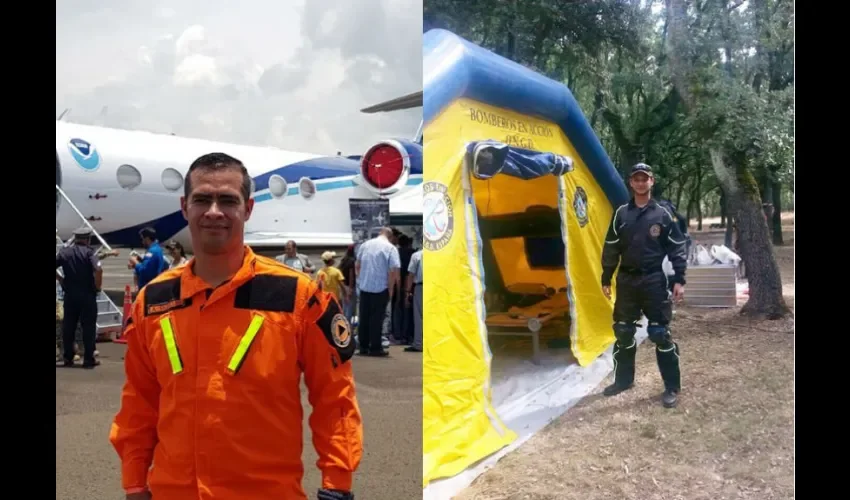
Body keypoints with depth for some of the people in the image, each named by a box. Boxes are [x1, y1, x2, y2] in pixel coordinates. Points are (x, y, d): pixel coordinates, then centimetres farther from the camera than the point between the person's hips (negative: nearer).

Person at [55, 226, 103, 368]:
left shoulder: (64, 251, 6)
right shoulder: (89, 252, -7)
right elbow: (98, 269, -22)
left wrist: (61, 279, 11)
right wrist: (98, 286, -9)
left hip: (70, 294, 4)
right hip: (87, 294, -4)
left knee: (68, 327, 12)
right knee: (88, 327, 2)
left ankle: (68, 358, 16)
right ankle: (88, 359, 2)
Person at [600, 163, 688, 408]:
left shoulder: (662, 214, -1)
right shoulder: (621, 214, 5)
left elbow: (677, 248, 1)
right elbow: (611, 248, 9)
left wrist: (679, 280, -6)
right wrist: (606, 279, 7)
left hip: (654, 280, -3)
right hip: (626, 280, 3)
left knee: (660, 333, -3)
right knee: (623, 332, 11)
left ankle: (672, 387, 7)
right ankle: (623, 379, 27)